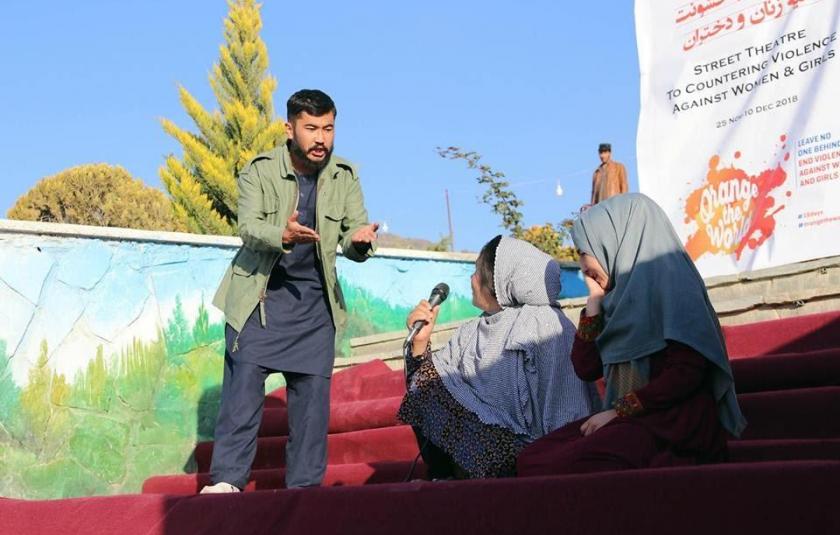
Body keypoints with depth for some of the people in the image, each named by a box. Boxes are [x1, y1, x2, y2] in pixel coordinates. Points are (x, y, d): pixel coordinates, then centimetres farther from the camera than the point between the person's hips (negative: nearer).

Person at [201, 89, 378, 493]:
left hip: (315, 300, 3)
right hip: (258, 294, -3)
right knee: (243, 384, -7)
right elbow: (248, 227, -20)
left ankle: (304, 486, 10)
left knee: (313, 392, 1)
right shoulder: (259, 171, -7)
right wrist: (284, 236, -42)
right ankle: (226, 480, 0)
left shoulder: (345, 177, 1)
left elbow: (353, 240, -3)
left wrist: (360, 241, -28)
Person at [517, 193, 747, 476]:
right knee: (530, 460, -14)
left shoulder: (669, 283, -6)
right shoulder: (624, 293, 18)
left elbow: (686, 373, -16)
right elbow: (586, 368, 15)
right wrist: (594, 298, 11)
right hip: (628, 421, 8)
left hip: (674, 425, -8)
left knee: (556, 468, -27)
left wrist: (618, 411, -13)